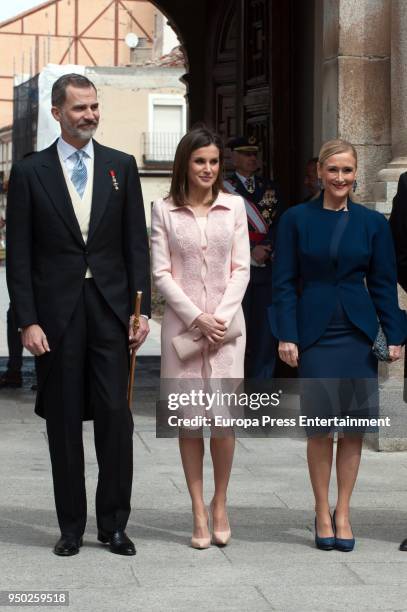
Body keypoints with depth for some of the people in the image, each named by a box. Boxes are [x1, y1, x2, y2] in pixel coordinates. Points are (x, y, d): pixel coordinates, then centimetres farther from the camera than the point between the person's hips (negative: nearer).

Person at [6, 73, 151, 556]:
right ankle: (71, 526, 16)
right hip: (56, 314, -1)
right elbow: (18, 255, 0)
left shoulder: (121, 167, 7)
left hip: (110, 310, 1)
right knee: (64, 424, 6)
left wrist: (141, 310, -1)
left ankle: (113, 524, 11)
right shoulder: (30, 172, 2)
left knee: (116, 418, -1)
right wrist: (27, 321, -7)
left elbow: (136, 244, 6)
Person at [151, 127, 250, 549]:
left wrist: (221, 317, -7)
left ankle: (220, 503, 14)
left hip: (226, 324, 0)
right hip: (182, 324, 0)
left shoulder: (234, 206, 7)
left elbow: (241, 268, 4)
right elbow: (161, 273, -1)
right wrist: (197, 318, -9)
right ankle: (198, 511, 10)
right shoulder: (165, 210, 3)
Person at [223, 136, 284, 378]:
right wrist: (252, 250, -13)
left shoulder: (271, 188, 15)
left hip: (268, 268, 4)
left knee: (266, 331, 4)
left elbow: (280, 224, 7)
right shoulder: (223, 189, 2)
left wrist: (265, 248, -10)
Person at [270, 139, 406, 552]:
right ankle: (322, 513, 13)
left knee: (354, 426, 4)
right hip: (315, 332, -2)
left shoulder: (372, 223, 6)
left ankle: (342, 513, 15)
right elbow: (284, 282, 1)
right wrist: (286, 336, -7)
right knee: (320, 426, -2)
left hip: (359, 334, 2)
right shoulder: (296, 219, 2)